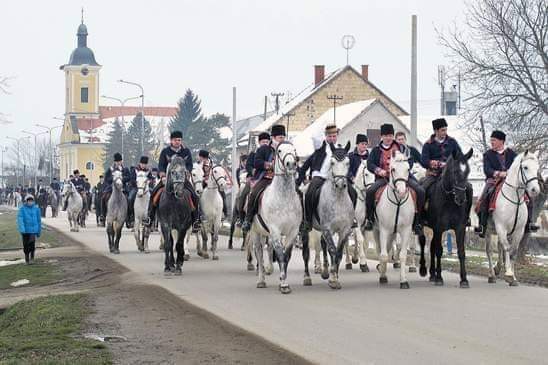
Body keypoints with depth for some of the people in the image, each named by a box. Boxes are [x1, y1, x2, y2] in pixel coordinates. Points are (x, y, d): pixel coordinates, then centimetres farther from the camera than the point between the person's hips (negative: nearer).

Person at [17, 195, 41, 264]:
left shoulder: (36, 209, 1)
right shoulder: (22, 209, -5)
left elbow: (39, 220, 9)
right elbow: (20, 219, -14)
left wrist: (39, 231, 12)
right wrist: (22, 229, -27)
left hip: (33, 229, 0)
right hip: (25, 230, 0)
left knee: (32, 242, -22)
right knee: (26, 245, 6)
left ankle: (32, 255, 2)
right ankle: (27, 259, 26)